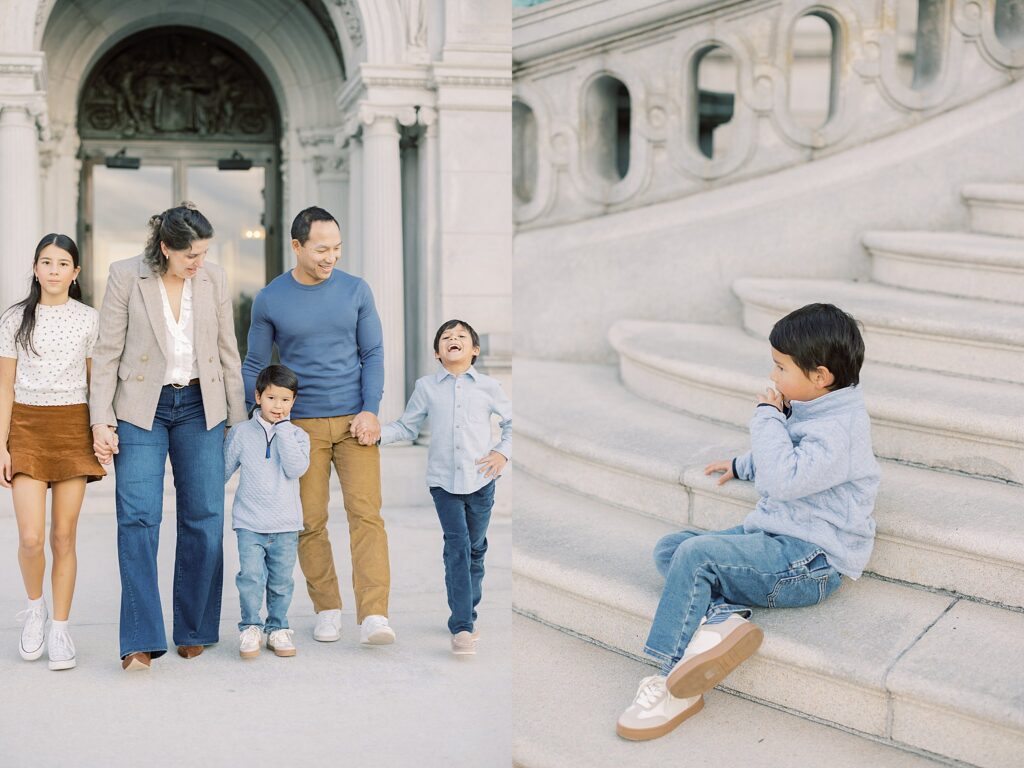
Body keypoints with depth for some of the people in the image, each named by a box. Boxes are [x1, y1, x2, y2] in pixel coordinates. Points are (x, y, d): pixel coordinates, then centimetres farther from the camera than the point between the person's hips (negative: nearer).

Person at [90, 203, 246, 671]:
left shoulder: (213, 279, 2)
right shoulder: (126, 276, -5)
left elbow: (228, 352, 9)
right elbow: (107, 352, -3)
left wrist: (239, 419, 9)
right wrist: (101, 419, -8)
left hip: (200, 408, 3)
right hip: (141, 408, -2)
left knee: (204, 519, 2)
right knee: (138, 518, -10)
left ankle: (194, 631, 16)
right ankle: (141, 641, -8)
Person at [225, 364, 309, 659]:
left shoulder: (297, 436, 3)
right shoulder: (241, 433, 3)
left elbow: (295, 468, -15)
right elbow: (222, 471, 13)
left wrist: (283, 428, -14)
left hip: (286, 525, 1)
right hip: (249, 523, -1)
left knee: (281, 581, 7)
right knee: (251, 576, -12)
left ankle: (277, 629, 21)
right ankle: (250, 628, 2)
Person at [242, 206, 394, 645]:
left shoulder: (356, 291, 2)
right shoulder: (269, 300, 0)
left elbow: (373, 354, 4)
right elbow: (254, 366, 7)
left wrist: (371, 410, -7)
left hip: (354, 420, 0)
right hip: (301, 425, 0)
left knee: (366, 513, -11)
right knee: (310, 522, 2)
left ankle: (373, 617, -17)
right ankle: (327, 610, 15)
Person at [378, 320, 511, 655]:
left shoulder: (488, 386, 3)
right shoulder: (426, 387, 3)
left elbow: (512, 422, 15)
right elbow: (407, 427, 9)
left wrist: (502, 452, 2)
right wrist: (377, 432, -7)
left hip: (481, 480, 2)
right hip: (443, 480, -2)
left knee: (475, 548, 12)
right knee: (457, 547, -13)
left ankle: (467, 613, 27)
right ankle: (462, 627, -14)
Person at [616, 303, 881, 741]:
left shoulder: (840, 429, -19)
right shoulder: (811, 412, 13)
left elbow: (783, 479, -31)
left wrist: (767, 417, -19)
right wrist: (741, 466, 49)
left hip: (812, 561, -11)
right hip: (776, 538, 11)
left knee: (695, 554, -26)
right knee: (669, 549, 3)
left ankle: (673, 684, -20)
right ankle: (721, 618, -25)